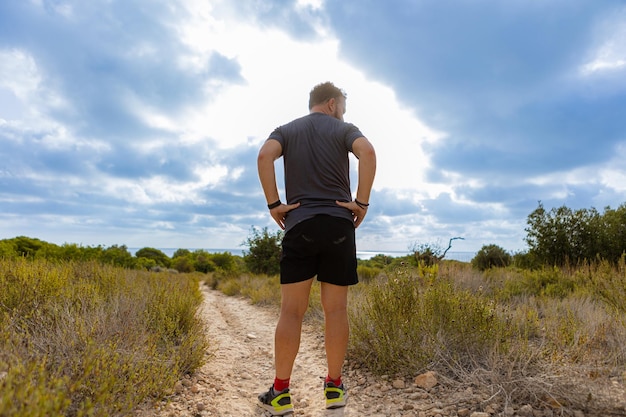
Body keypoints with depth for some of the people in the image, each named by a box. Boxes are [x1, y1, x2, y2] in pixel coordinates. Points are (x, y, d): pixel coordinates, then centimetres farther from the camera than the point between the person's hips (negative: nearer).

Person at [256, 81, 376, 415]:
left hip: (299, 225, 1)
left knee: (291, 311, 4)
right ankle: (334, 387, 17)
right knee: (336, 310, 7)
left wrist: (273, 204, -4)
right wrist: (362, 203, -8)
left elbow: (264, 156, -7)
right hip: (339, 224, 0)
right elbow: (368, 153, -12)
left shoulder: (286, 130, 16)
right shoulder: (344, 129, 10)